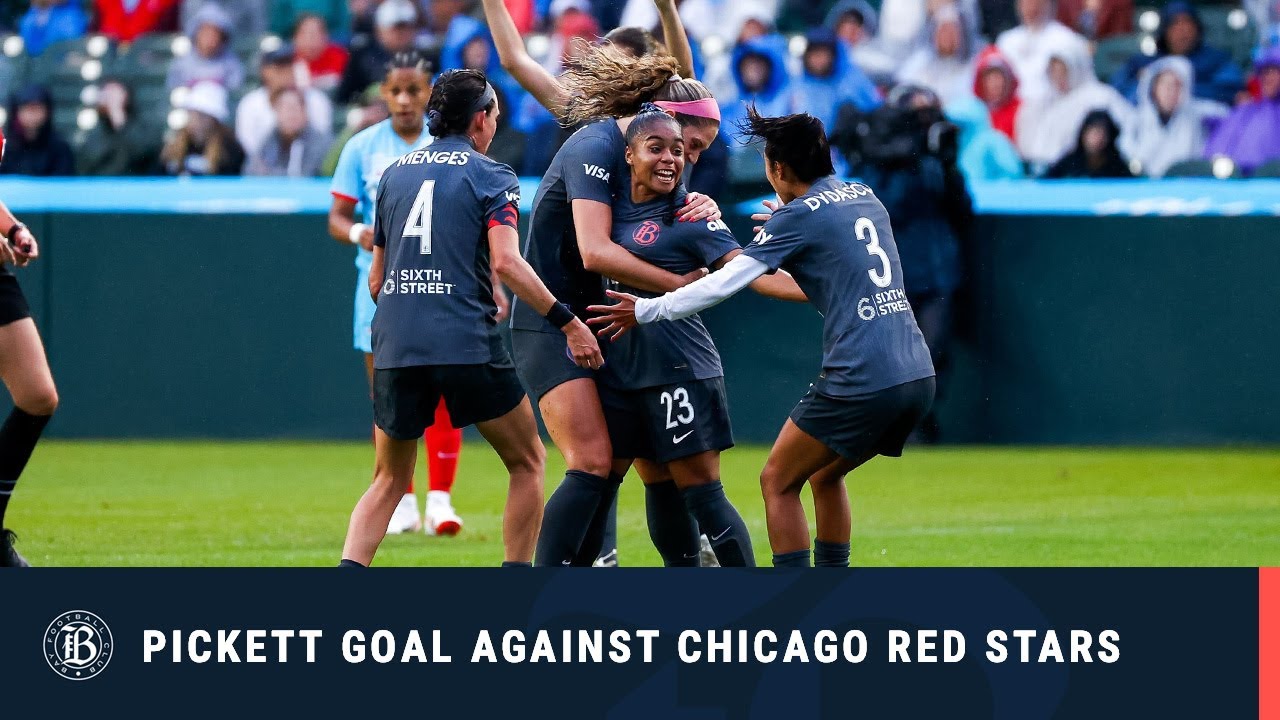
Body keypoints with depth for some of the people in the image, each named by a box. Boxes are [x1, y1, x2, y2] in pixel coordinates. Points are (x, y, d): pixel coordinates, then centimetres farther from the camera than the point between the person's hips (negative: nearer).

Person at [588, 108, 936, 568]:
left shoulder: (799, 215, -5)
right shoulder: (865, 198, 16)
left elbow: (722, 284, -7)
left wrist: (645, 311, 3)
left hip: (862, 384, -8)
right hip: (917, 376, 8)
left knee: (778, 481, 6)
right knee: (824, 475, 25)